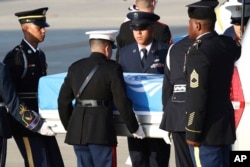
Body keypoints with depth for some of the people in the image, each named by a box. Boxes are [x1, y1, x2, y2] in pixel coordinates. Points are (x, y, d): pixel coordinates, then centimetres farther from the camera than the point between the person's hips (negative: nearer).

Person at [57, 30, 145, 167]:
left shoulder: (75, 68, 10)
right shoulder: (112, 68, -6)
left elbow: (63, 100, 12)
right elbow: (122, 102, -8)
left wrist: (69, 126, 23)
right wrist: (134, 128, 2)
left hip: (77, 130, 5)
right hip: (101, 130, -5)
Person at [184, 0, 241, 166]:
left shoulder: (198, 53, -20)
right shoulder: (228, 44, 4)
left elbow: (197, 97, -21)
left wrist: (192, 133, -15)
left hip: (207, 129, -9)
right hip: (226, 125, 9)